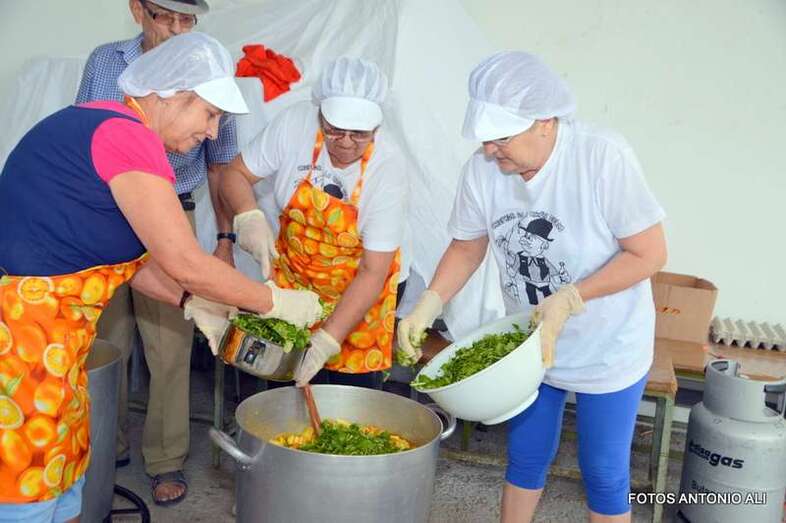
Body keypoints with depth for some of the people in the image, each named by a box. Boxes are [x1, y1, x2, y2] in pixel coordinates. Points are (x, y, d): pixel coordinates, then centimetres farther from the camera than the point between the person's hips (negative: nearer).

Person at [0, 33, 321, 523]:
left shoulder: (104, 126, 11)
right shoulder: (127, 135, -20)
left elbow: (122, 250, 15)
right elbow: (186, 263, -21)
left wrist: (193, 303, 7)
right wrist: (276, 302, -9)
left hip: (47, 332, 10)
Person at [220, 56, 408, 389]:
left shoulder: (388, 171, -25)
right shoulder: (295, 124, -20)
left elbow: (373, 272, -23)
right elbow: (236, 174, -7)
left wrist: (328, 339, -30)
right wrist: (249, 216, -29)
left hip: (357, 286, -2)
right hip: (293, 276, 2)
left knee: (356, 390, 3)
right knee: (293, 388, 4)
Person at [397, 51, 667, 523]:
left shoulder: (604, 157, -27)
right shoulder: (483, 169, -14)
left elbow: (650, 254, -21)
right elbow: (468, 247, 1)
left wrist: (569, 300, -30)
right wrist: (428, 305, -14)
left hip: (609, 349, -4)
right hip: (529, 342, 4)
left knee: (604, 472, 10)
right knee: (526, 457, 19)